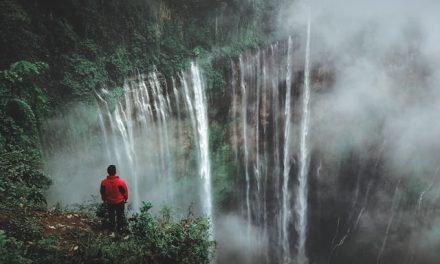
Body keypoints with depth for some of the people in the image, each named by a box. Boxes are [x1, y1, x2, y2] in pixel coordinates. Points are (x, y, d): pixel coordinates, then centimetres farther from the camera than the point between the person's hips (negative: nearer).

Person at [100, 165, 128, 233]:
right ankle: (120, 228, 31)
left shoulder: (104, 182, -21)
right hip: (120, 202, -2)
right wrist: (125, 198, 9)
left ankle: (112, 228, 37)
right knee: (120, 216, 20)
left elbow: (102, 192, -4)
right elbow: (125, 191, -12)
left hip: (109, 202, 2)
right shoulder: (120, 182, -28)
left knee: (111, 215, 24)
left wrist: (104, 199, 16)